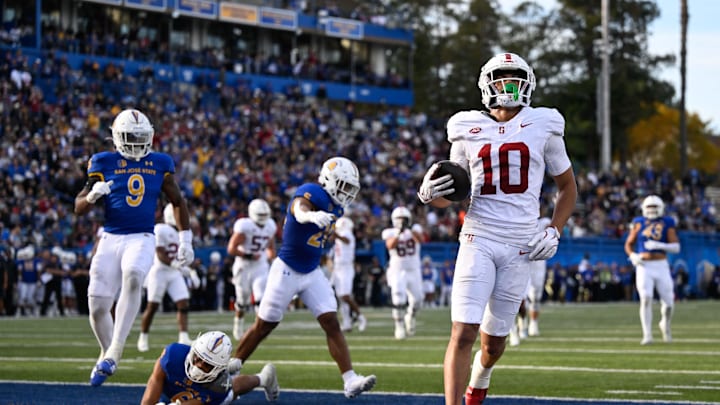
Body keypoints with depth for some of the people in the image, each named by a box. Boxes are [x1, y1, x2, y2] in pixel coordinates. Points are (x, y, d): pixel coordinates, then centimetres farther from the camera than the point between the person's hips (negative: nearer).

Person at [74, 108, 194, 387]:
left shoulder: (160, 164, 7)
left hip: (142, 239, -1)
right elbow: (79, 209, 4)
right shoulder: (104, 163, 3)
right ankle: (107, 353, 26)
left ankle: (113, 353, -31)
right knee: (98, 305, -5)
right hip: (111, 239, 1)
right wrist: (93, 194, -18)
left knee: (133, 276, -34)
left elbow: (177, 202, 20)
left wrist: (185, 240, 16)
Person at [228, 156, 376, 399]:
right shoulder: (311, 193, -21)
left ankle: (350, 381, -11)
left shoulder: (336, 207, 4)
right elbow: (299, 209, -48)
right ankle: (231, 369, 24)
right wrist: (312, 215, -69)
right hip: (287, 271, -7)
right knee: (263, 326, 5)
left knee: (332, 324, -6)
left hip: (312, 273, 7)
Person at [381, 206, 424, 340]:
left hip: (413, 270, 2)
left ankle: (410, 317, 38)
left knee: (416, 300, 6)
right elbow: (390, 245, -25)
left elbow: (420, 240, -23)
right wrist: (398, 233, -37)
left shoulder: (415, 229, -2)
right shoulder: (390, 233, -5)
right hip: (397, 271, -2)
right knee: (399, 300, -15)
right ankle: (399, 326, -1)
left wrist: (411, 229, -38)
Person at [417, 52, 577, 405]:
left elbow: (567, 187, 15)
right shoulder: (468, 130, 5)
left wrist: (554, 231, 2)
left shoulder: (543, 127, 4)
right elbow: (450, 196, 13)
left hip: (519, 248, 1)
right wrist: (429, 194, -10)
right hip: (478, 240, -1)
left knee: (494, 339, 10)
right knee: (463, 332, -15)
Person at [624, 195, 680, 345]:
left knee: (668, 303, 2)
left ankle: (665, 324, 35)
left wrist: (659, 245, -21)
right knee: (646, 299, -19)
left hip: (661, 266, 0)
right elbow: (629, 244, 14)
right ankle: (647, 335, -15)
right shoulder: (639, 223, 6)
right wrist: (632, 256, -7)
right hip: (644, 267, 0)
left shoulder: (667, 223, 2)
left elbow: (676, 247, -5)